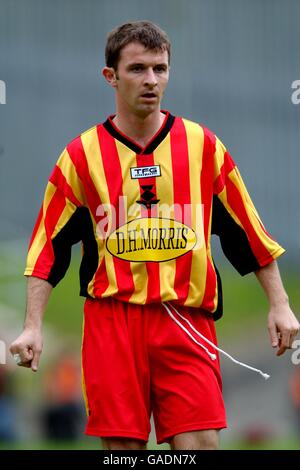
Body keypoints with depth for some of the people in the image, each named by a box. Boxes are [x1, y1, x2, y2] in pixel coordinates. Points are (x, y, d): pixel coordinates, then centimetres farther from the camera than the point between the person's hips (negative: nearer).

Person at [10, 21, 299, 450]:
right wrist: (33, 326, 0)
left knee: (200, 443, -10)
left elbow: (247, 230, 12)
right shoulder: (83, 154, 5)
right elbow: (49, 245, 7)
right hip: (111, 319, 0)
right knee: (123, 446, -3)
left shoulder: (202, 145, 7)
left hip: (187, 317, 0)